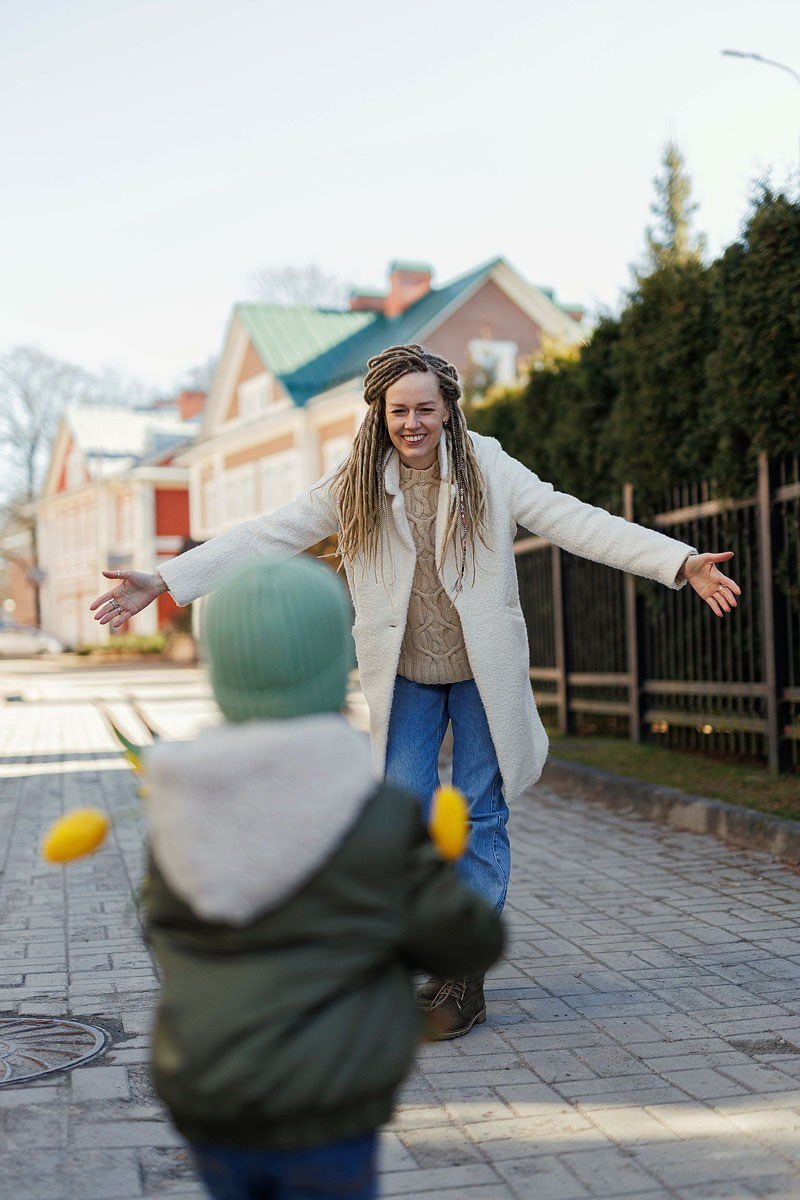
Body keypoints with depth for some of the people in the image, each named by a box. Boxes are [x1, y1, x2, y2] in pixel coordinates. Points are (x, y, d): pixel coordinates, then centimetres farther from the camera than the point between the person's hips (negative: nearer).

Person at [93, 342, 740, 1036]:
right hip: (405, 677, 1)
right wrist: (163, 583, -12)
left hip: (482, 672, -1)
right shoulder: (355, 486, -2)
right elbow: (267, 537, -5)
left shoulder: (491, 472, -6)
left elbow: (578, 522, -12)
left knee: (480, 816, 3)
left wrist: (680, 562, -23)